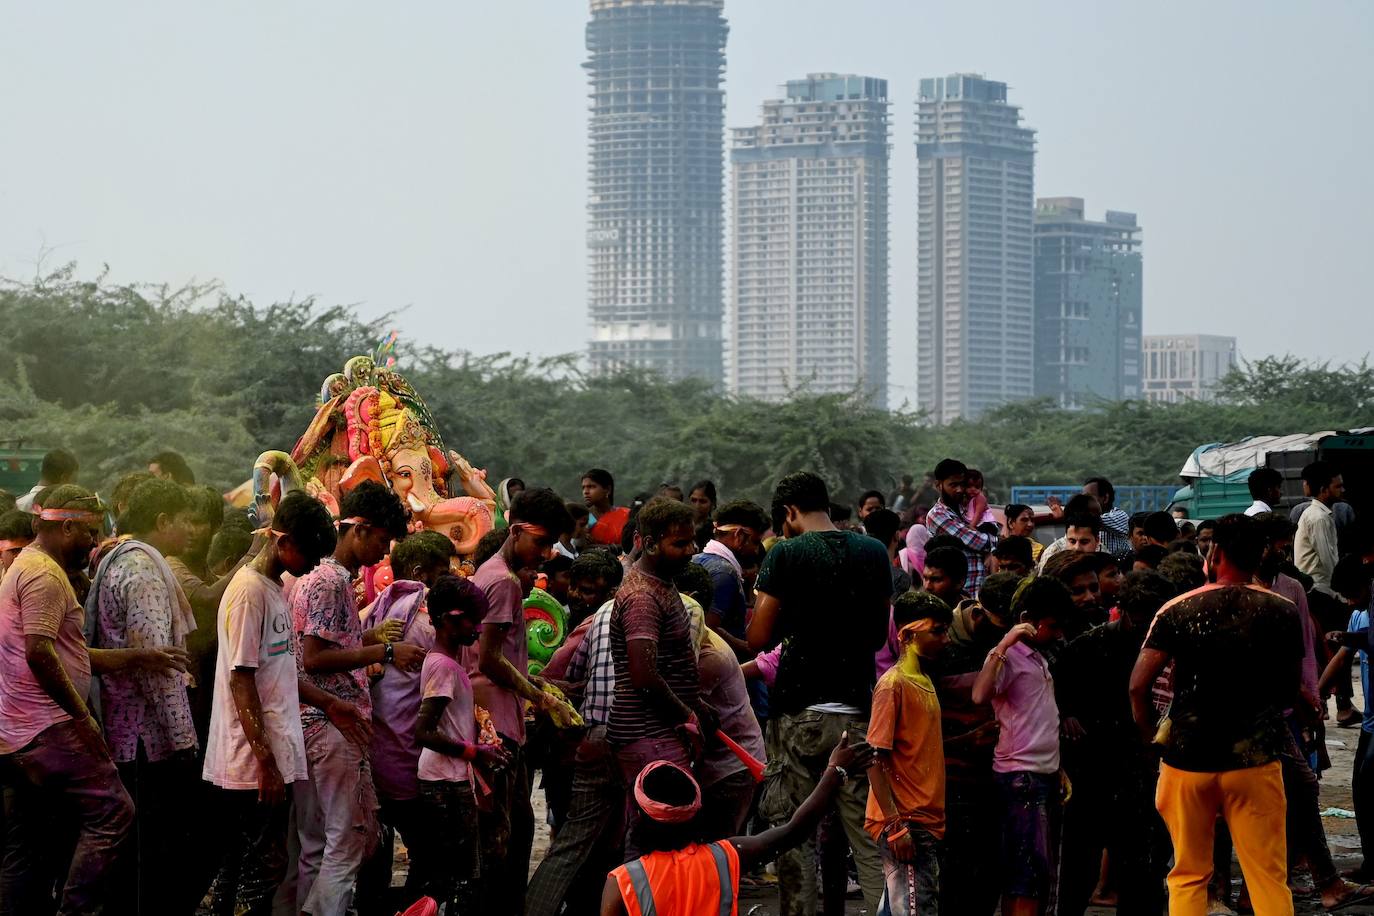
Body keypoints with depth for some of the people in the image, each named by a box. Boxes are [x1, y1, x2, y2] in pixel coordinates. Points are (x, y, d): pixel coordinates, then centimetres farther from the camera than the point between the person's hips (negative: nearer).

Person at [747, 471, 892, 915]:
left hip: (799, 712, -3)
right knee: (868, 837, 4)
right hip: (857, 709, 3)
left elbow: (759, 638, -7)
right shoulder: (874, 553, 6)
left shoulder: (787, 554, -6)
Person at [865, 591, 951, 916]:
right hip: (906, 824, -8)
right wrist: (895, 825, -20)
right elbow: (875, 759, -15)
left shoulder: (925, 682, 16)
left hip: (927, 822, 8)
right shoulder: (894, 684, -11)